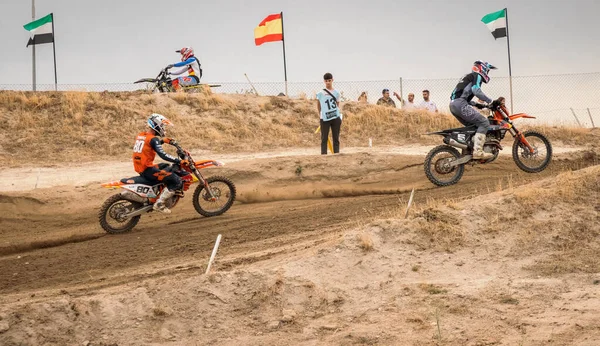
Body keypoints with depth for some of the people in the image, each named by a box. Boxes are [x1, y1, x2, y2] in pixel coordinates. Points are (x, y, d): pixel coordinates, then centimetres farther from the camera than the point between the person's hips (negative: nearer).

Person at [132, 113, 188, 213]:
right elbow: (162, 155, -26)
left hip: (140, 168, 10)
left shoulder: (140, 136, 12)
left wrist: (162, 141, 28)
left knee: (166, 167, 34)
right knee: (177, 181, -14)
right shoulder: (153, 139, -15)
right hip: (148, 170, -10)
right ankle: (159, 204, -12)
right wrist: (179, 161, -25)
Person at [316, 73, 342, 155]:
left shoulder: (336, 92, 6)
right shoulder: (320, 93, -1)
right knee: (324, 138, -1)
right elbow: (318, 104, 12)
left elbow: (338, 105, 13)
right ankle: (323, 155, 0)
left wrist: (340, 119, 10)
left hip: (336, 118, 2)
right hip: (325, 119, -2)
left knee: (336, 138, 6)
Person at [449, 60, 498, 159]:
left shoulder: (468, 77, 31)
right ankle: (477, 151, -24)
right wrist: (490, 101, -8)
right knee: (484, 122, -12)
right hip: (460, 104, -10)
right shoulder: (477, 76, 3)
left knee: (472, 126, 19)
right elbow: (476, 90, -16)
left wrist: (475, 104, 27)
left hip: (453, 105, 10)